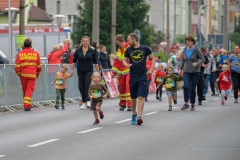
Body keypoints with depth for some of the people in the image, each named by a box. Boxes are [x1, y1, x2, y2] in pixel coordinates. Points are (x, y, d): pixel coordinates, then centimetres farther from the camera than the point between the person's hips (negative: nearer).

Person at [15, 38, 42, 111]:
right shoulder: (35, 53, 1)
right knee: (30, 90, -1)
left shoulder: (20, 53, 0)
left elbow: (17, 66, -3)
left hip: (23, 75, 1)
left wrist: (18, 74, 11)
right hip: (32, 75, -1)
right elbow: (39, 66, 7)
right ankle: (27, 105, -12)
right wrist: (37, 74, 23)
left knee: (24, 90, 14)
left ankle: (26, 105, 22)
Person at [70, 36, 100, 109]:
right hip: (80, 71, 2)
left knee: (88, 85, -17)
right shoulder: (78, 51, 3)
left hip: (89, 71, -2)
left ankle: (88, 101, -18)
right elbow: (74, 61, 8)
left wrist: (98, 71, 5)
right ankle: (84, 102, 12)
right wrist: (71, 70, 4)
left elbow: (95, 62, 6)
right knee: (82, 86, 4)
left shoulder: (92, 51, 1)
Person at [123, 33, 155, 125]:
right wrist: (126, 65, -9)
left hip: (142, 77, -3)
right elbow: (124, 60, 15)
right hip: (132, 78, 3)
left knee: (141, 97, -12)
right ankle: (134, 114, 31)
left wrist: (151, 69, -1)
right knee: (133, 98, 9)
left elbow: (153, 58, 11)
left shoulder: (145, 48, 0)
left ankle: (139, 117, -17)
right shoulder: (128, 50, 5)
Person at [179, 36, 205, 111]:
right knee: (186, 86, -18)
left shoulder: (196, 50, -8)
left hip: (195, 72, -3)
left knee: (193, 88, -1)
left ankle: (192, 105, 14)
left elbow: (203, 59, -12)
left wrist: (197, 63, -30)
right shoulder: (185, 49, 6)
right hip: (186, 71, 3)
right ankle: (186, 103, -15)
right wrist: (180, 69, 10)